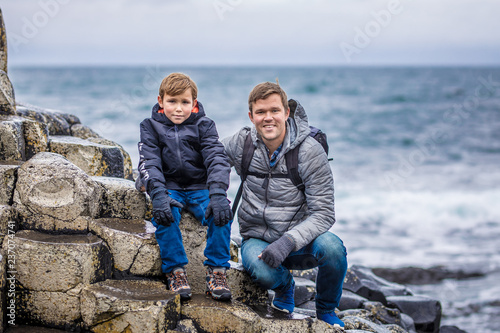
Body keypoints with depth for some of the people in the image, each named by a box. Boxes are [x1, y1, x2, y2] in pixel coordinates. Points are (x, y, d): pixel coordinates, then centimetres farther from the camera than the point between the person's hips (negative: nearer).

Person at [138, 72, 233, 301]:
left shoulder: (203, 126, 1)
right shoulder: (151, 127, 3)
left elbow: (217, 159, -12)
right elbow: (149, 163, -10)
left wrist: (217, 193, -31)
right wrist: (158, 194, -30)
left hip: (200, 188, 0)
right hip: (169, 188, 0)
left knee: (221, 212, -30)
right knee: (164, 213, -34)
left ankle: (216, 271, -18)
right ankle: (175, 271, -21)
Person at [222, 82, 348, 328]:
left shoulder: (310, 151, -12)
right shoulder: (242, 143, -5)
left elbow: (323, 213, -16)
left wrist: (288, 241, -31)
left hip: (298, 240, 0)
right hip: (257, 239, 1)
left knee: (332, 248, -34)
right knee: (263, 272, -36)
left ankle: (326, 311, 0)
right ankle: (284, 285, 7)